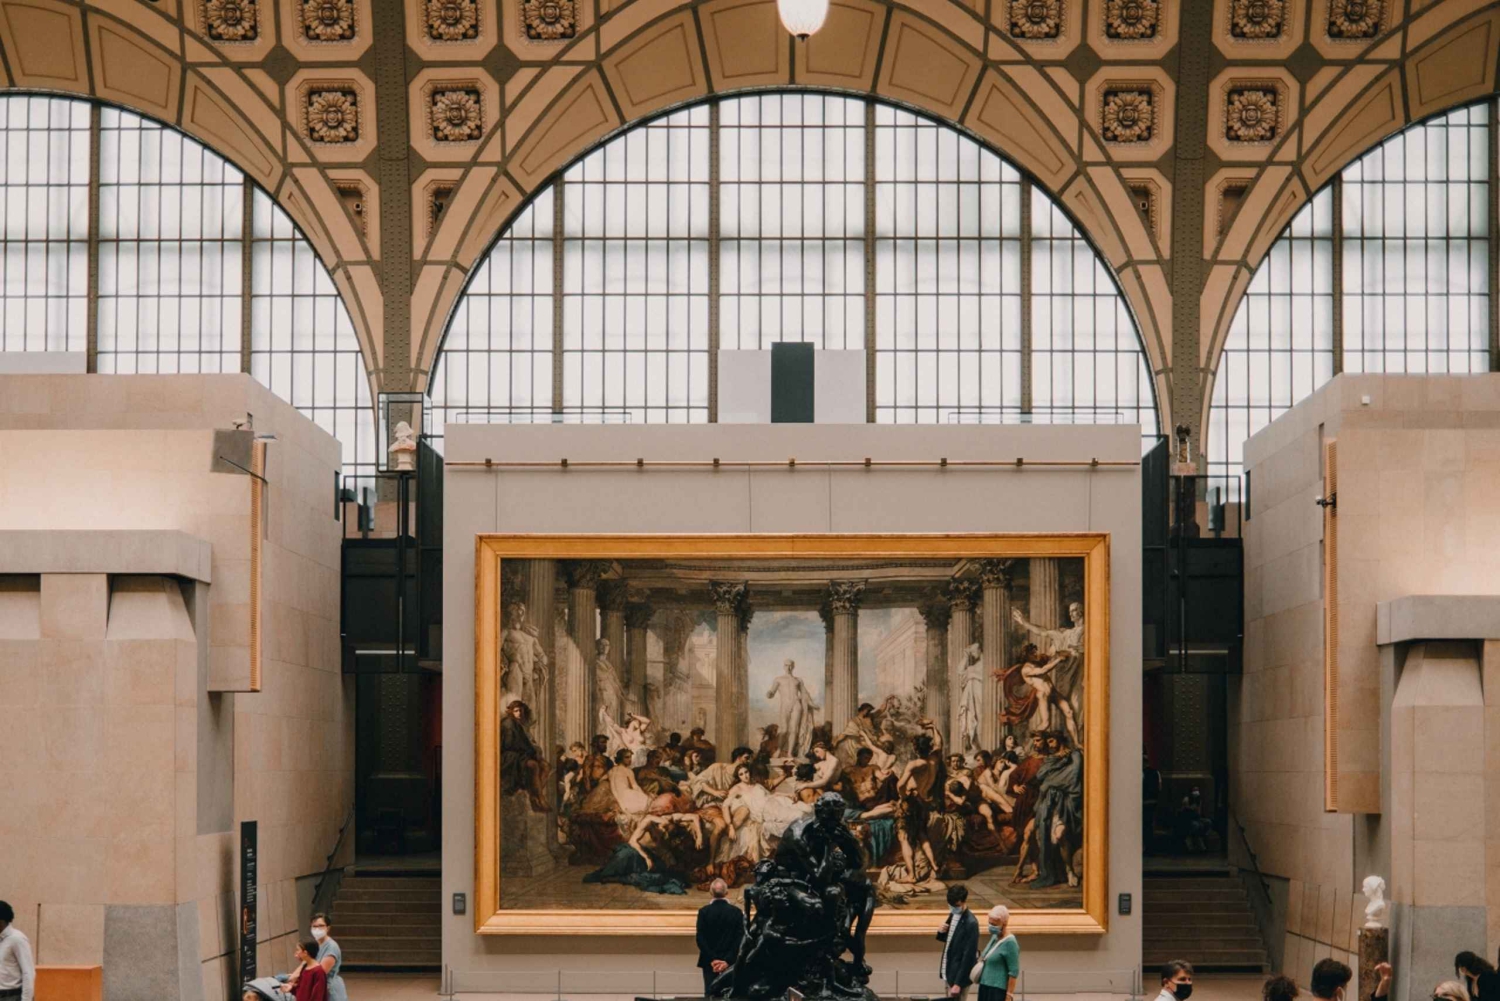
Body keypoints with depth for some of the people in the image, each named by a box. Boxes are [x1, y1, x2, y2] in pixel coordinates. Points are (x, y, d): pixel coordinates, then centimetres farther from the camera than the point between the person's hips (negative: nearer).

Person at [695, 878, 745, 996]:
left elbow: (700, 939, -8)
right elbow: (740, 939, -7)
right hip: (729, 962, 0)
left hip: (709, 961, 0)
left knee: (710, 993, 2)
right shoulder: (737, 912, -2)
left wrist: (712, 959, -7)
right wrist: (728, 960, -9)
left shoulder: (704, 911, -4)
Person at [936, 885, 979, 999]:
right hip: (948, 971, 9)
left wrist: (958, 983, -23)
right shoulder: (953, 915, 6)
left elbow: (969, 955, -21)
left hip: (960, 974, -9)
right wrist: (941, 933, -3)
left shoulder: (971, 923, -20)